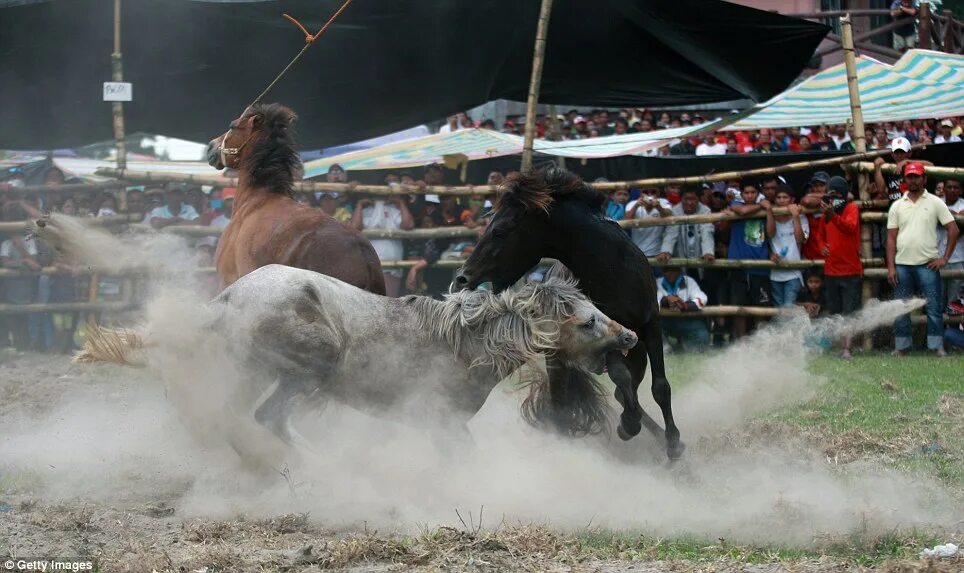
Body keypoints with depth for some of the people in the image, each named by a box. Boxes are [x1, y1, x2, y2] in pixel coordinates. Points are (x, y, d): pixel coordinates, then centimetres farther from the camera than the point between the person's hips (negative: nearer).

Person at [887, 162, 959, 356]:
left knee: (934, 307, -5)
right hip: (902, 265, 3)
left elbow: (953, 229, 1)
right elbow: (891, 237, 7)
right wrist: (891, 267, -1)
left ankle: (938, 347, -3)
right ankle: (900, 348, 12)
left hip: (928, 264, -2)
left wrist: (945, 258, -5)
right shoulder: (897, 206, 10)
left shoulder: (935, 203, 3)